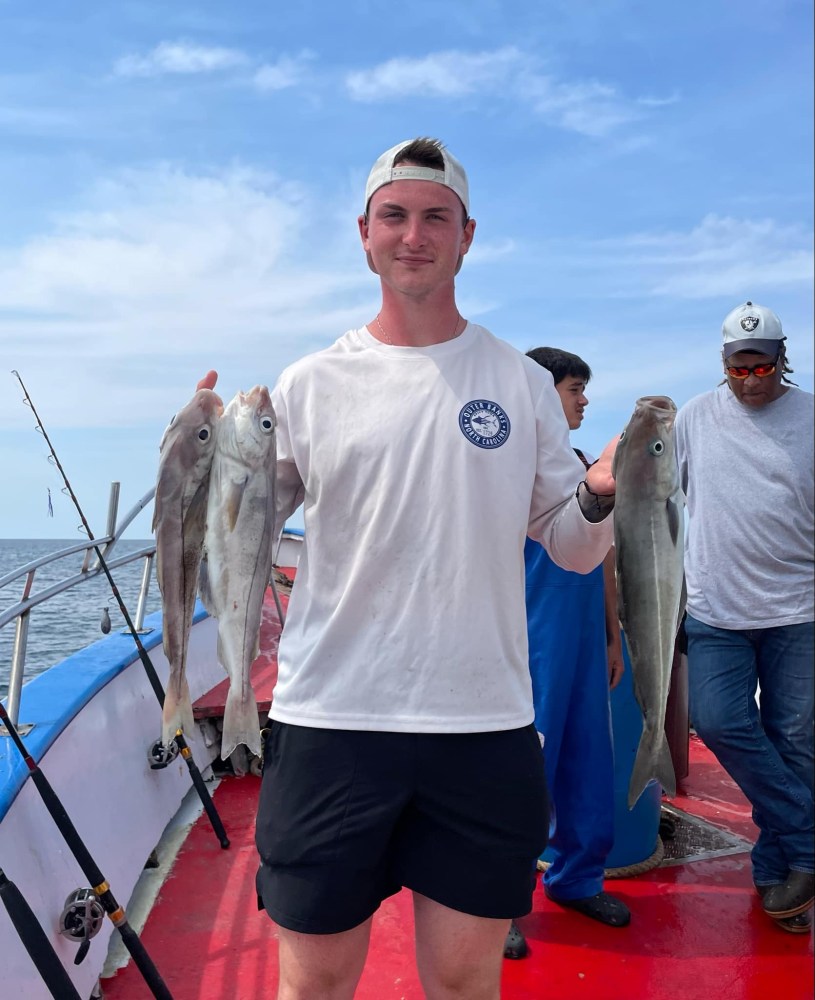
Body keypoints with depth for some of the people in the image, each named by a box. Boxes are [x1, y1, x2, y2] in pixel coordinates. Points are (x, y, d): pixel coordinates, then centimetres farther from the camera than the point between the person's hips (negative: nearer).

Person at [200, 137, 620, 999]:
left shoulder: (522, 383, 5)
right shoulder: (309, 387, 2)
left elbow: (571, 549, 7)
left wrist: (602, 495, -13)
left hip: (486, 730, 1)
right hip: (330, 723, 0)